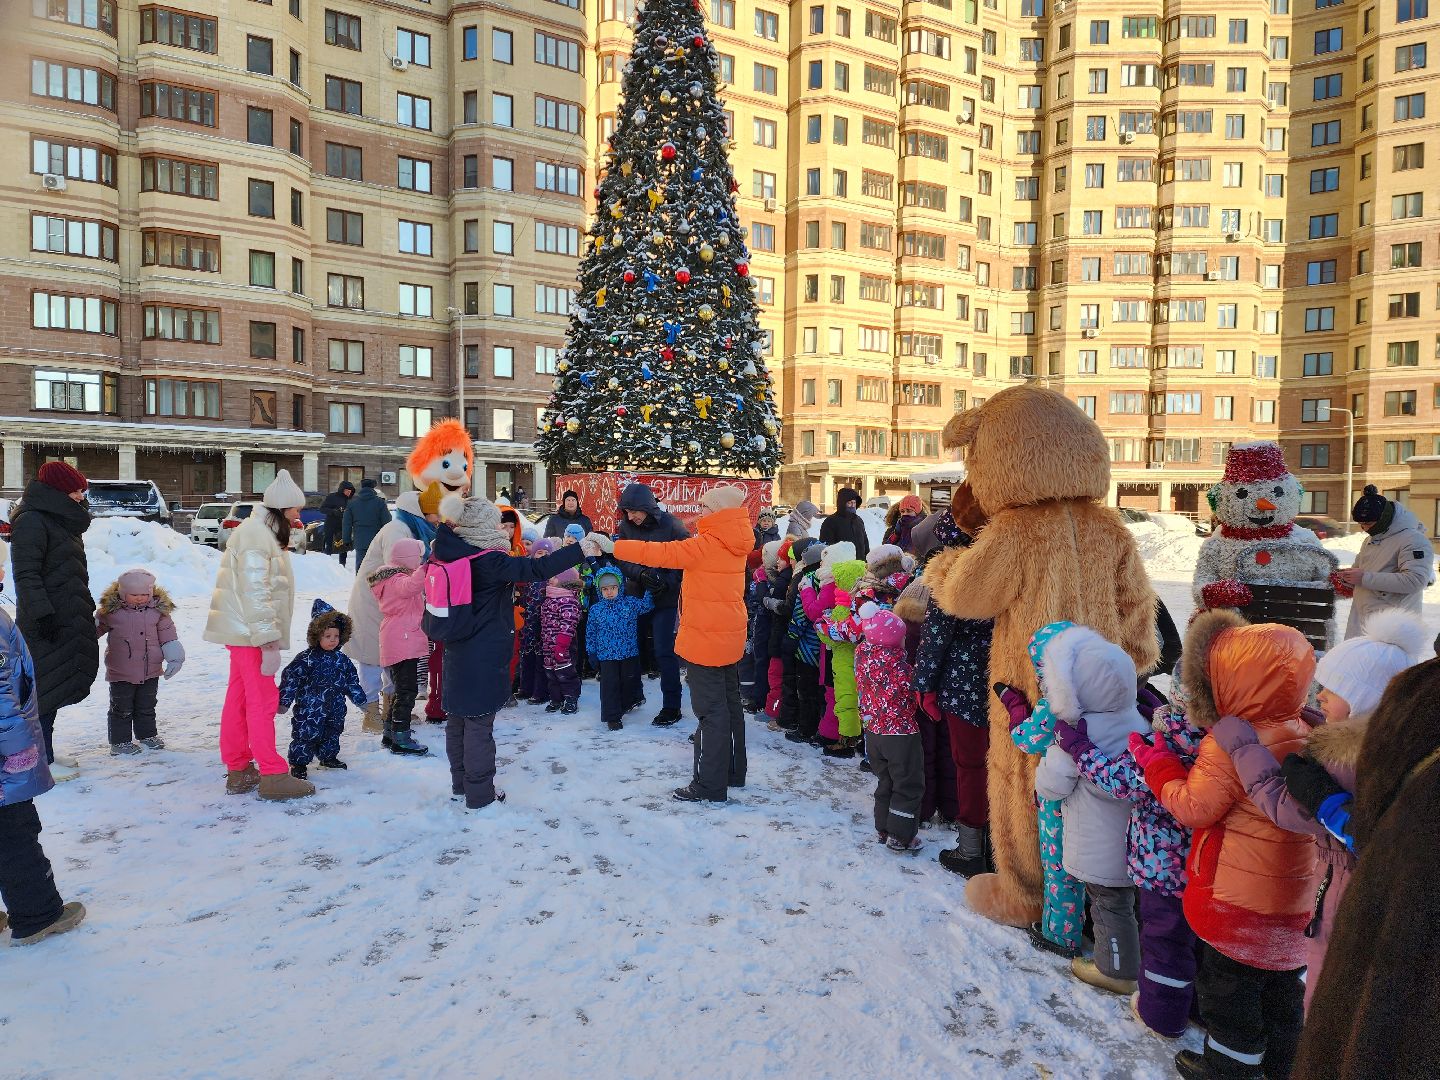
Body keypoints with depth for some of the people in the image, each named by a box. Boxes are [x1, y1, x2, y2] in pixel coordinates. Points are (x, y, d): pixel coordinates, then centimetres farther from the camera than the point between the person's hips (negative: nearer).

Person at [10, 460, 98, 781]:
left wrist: (83, 614, 22)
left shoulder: (60, 521, 18)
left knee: (53, 688, 14)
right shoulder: (32, 521, -11)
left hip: (67, 620, 9)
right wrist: (41, 613, -23)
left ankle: (45, 753, 22)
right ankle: (42, 761, 2)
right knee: (45, 687, -5)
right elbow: (26, 574, -18)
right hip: (46, 623, -9)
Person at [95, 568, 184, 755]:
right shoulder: (111, 610, -8)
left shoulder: (158, 609, -2)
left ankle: (147, 735, 31)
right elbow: (96, 627, 6)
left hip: (150, 671, 2)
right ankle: (120, 741, 17)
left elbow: (167, 633, 5)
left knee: (147, 707, 16)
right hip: (121, 672, -2)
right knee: (122, 708, 5)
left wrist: (174, 657, 1)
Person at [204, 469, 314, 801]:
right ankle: (273, 776, -1)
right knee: (263, 701, -6)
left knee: (239, 698, 13)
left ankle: (238, 770, 22)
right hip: (251, 632, -10)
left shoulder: (263, 533, 15)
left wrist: (269, 635, 18)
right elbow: (255, 593, -24)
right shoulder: (257, 535, -17)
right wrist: (269, 641, -25)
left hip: (243, 630, 10)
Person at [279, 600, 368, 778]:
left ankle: (328, 757, 36)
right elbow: (290, 678, -12)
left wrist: (360, 699, 17)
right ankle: (299, 763, 10)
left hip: (335, 710, 6)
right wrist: (284, 701, -15)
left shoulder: (342, 660, 6)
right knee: (306, 734, -3)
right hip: (310, 709, -6)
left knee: (332, 734, 17)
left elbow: (351, 681, 16)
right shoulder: (306, 659, -12)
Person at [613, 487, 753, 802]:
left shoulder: (708, 544, -19)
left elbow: (664, 553, -24)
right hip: (728, 637, 9)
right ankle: (732, 772, 31)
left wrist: (614, 546, -21)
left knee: (711, 710, -3)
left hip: (706, 640, -9)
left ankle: (709, 785, 5)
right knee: (729, 704, 18)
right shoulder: (734, 545, 7)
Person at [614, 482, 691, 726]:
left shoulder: (670, 525, -13)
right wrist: (641, 574, -20)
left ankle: (672, 707, 6)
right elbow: (622, 558, -3)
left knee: (664, 652, -4)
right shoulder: (627, 526, -2)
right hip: (637, 596, 5)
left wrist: (668, 582, -18)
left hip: (665, 599, -4)